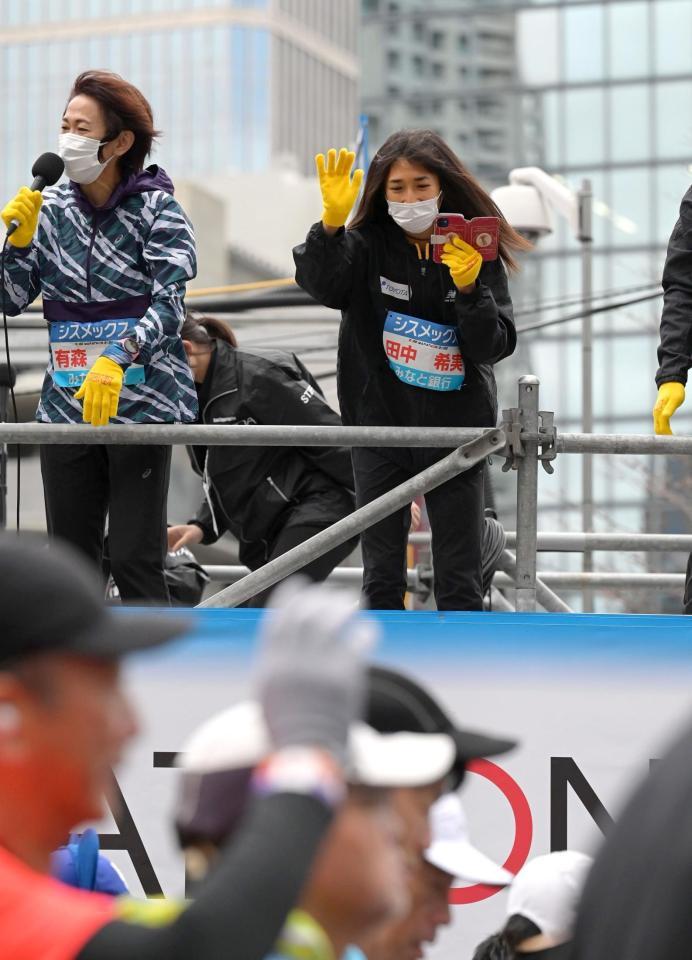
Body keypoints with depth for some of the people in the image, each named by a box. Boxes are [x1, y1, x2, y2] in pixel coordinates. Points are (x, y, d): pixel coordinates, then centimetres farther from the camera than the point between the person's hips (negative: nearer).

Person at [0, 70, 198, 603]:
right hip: (66, 407, 5)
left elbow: (170, 304, -16)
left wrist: (116, 359, -31)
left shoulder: (156, 208, -5)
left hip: (142, 406, -5)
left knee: (135, 559, -6)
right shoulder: (51, 208, 7)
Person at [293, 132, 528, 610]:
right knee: (382, 578, 6)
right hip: (380, 427, 1)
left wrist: (469, 289, -24)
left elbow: (495, 346, -9)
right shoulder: (368, 245, -4)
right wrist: (332, 223, -41)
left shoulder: (476, 252, -4)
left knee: (460, 580, 3)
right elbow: (322, 283, -25)